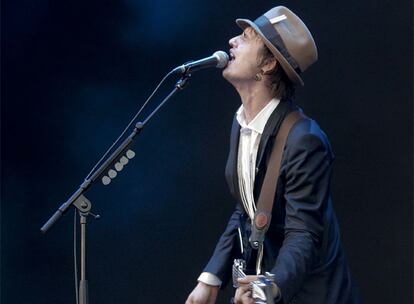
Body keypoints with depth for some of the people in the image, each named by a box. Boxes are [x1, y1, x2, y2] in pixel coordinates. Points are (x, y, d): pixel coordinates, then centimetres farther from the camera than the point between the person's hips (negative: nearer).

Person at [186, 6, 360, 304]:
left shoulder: (304, 140, -24)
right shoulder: (241, 122, 1)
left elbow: (303, 233, -25)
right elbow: (245, 211, 8)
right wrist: (211, 279, 0)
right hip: (258, 278, 7)